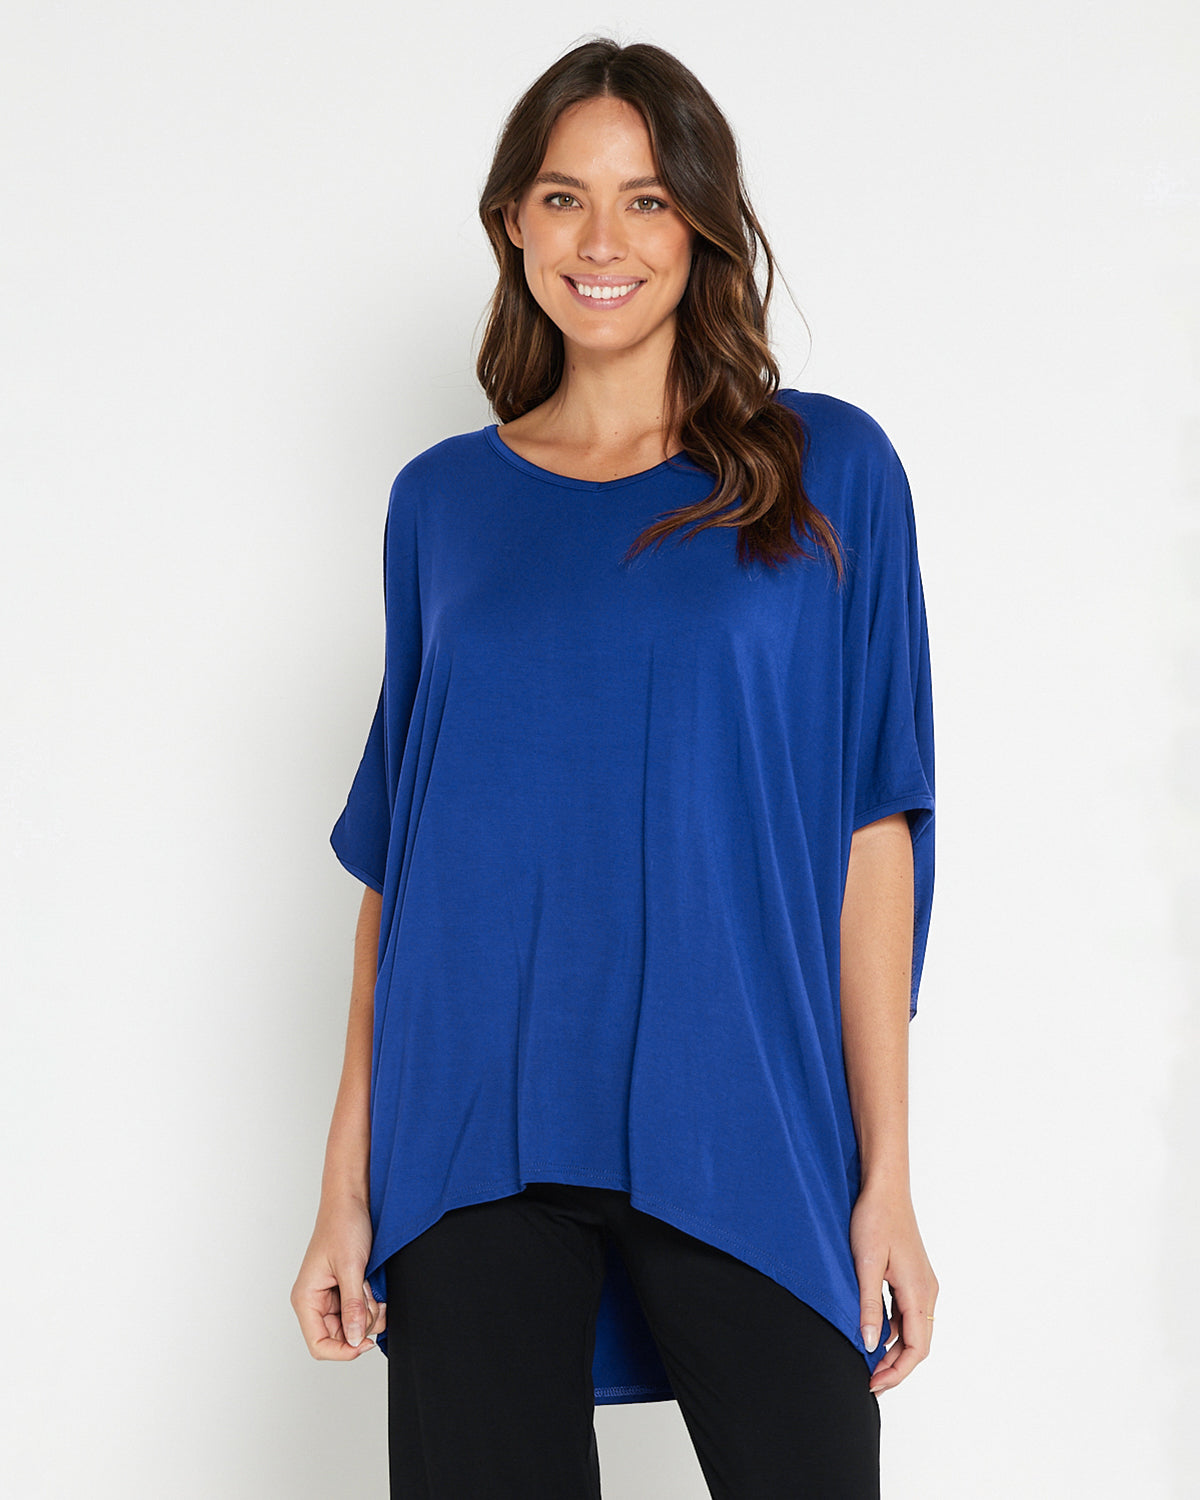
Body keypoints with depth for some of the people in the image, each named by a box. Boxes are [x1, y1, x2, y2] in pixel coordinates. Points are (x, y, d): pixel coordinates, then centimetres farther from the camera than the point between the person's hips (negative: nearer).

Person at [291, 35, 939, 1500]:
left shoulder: (828, 471, 2)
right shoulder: (445, 500, 8)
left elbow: (871, 833, -2)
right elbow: (396, 846, 8)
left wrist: (887, 1176, -7)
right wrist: (347, 1177, 3)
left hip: (738, 1138, -1)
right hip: (474, 1144, 2)